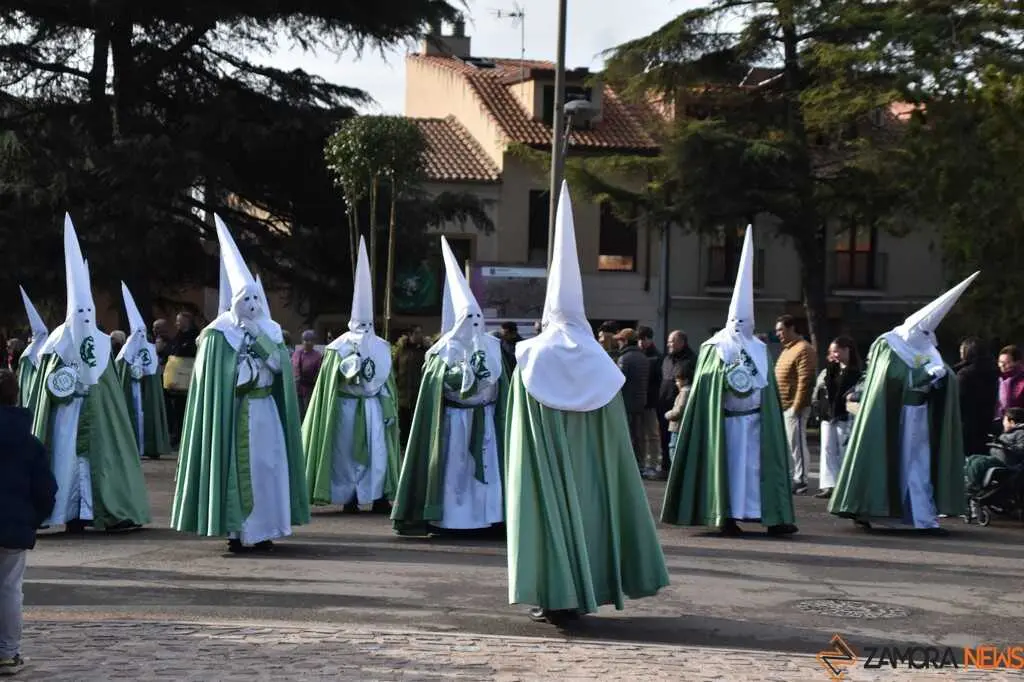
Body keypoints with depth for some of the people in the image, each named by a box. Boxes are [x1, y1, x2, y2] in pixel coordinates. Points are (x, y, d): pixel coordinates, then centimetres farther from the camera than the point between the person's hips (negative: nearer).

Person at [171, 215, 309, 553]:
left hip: (264, 410, 4)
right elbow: (210, 376, -6)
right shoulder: (220, 334, -4)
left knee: (264, 467, 2)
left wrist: (258, 336, -7)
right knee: (236, 468, -3)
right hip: (233, 412, -4)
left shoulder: (270, 331, 10)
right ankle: (237, 531, 0)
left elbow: (280, 365, 0)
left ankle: (260, 530, 8)